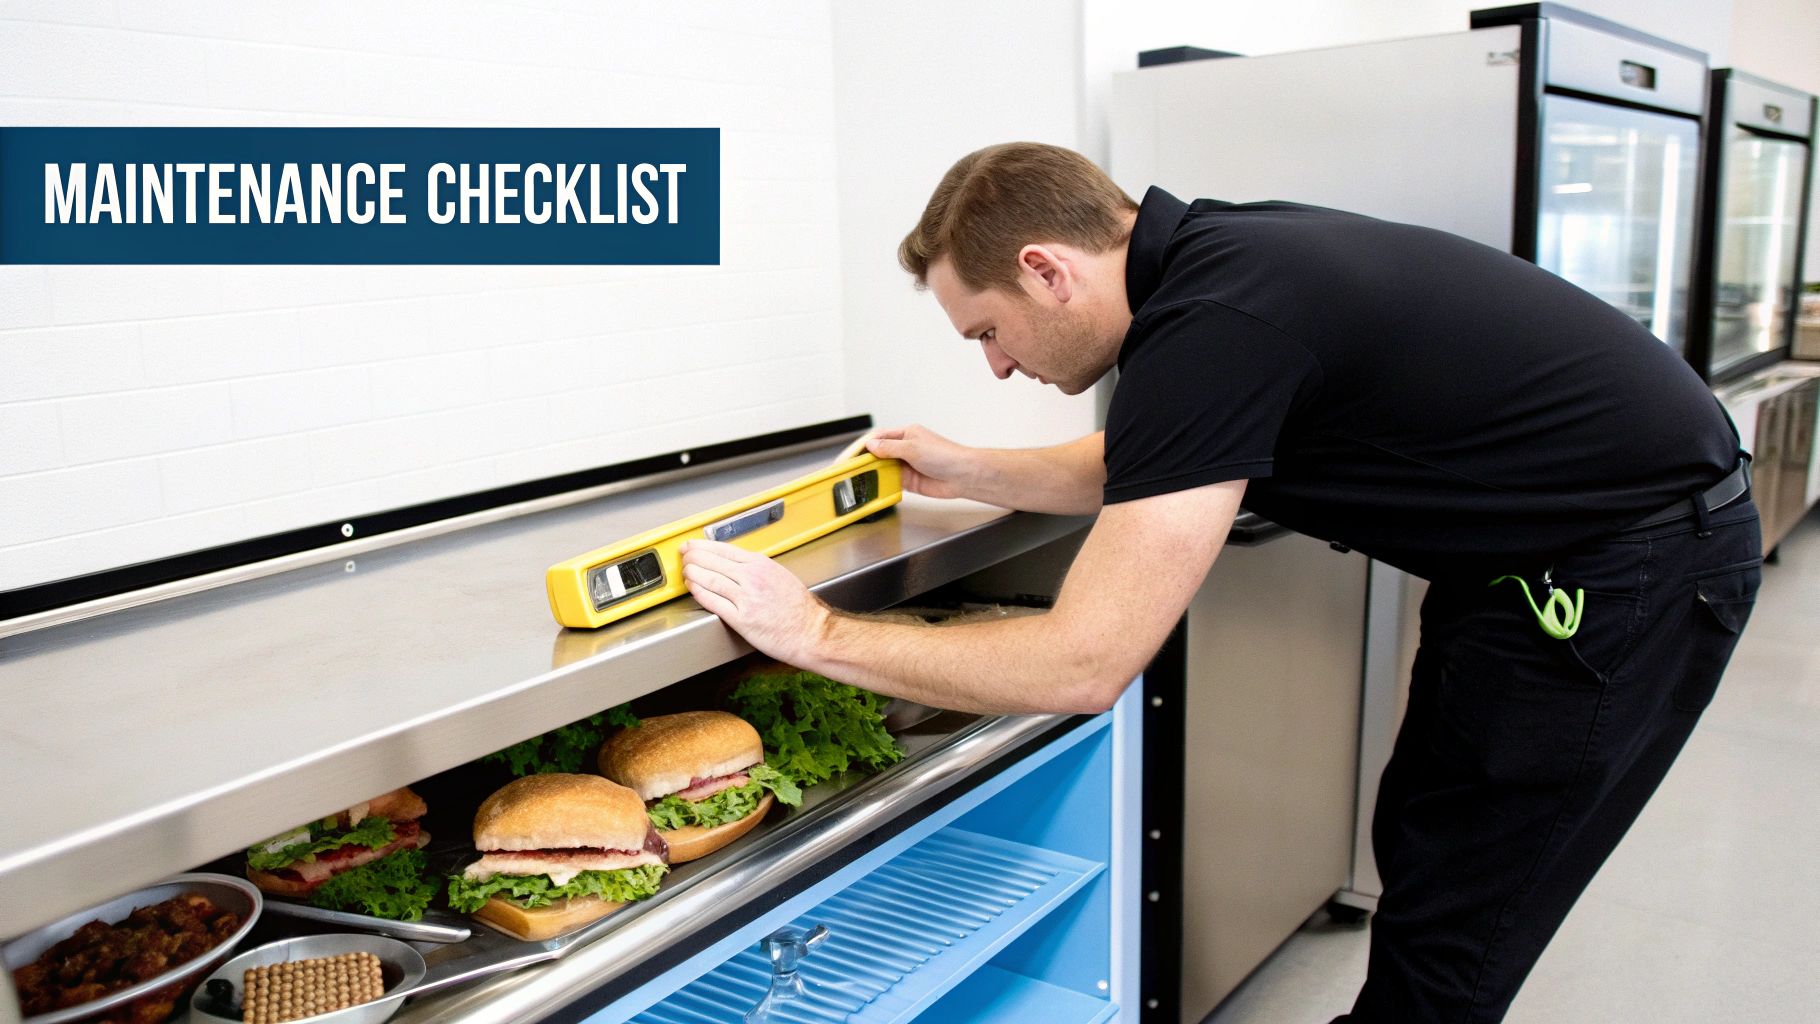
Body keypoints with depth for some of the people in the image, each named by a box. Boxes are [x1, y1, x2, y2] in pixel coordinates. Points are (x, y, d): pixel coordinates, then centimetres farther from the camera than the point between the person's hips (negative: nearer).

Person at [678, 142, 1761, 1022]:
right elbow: (1142, 473, 16)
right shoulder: (1208, 252, -2)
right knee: (1417, 846, 22)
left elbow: (1083, 662, -29)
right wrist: (972, 473, 13)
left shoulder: (1215, 326, -30)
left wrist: (818, 632, -21)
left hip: (1630, 570, -9)